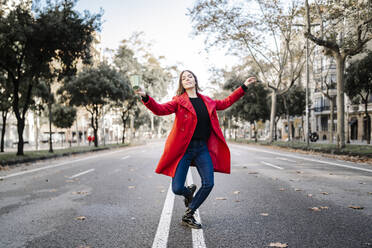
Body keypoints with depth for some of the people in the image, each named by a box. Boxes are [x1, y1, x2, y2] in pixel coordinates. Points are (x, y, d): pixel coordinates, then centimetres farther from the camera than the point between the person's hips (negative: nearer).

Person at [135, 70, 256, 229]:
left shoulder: (207, 101, 14)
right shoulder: (179, 101, 0)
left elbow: (225, 103, 27)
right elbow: (160, 109, -14)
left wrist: (243, 87, 30)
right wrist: (146, 98, -32)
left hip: (202, 148, 4)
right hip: (183, 149, -4)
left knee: (208, 184, -6)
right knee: (177, 189, -7)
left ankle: (188, 216, 13)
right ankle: (189, 192, 32)